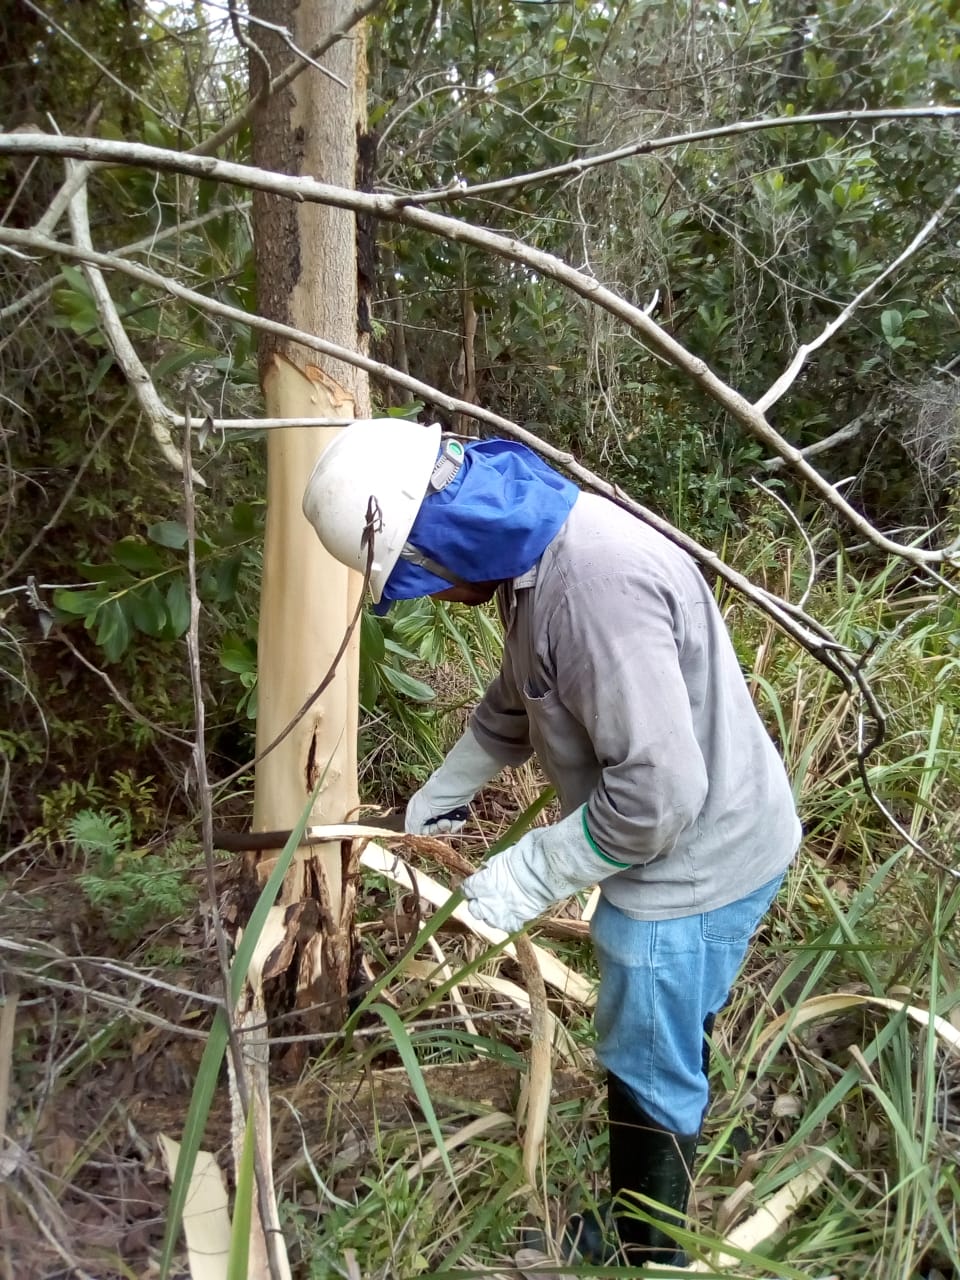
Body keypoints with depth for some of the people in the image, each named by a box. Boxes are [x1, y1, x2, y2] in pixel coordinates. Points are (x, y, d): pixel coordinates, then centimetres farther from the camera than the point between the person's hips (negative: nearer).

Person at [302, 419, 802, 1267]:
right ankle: (640, 1227, 47)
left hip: (695, 860, -10)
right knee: (665, 1050, 25)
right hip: (703, 843, 10)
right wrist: (440, 795, 25)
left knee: (650, 1072, 11)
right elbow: (515, 703, 16)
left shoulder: (598, 582, -33)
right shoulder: (539, 549, 0)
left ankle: (644, 1254, 36)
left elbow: (658, 792, -31)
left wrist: (526, 876, -21)